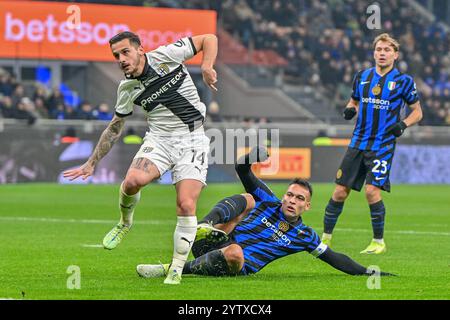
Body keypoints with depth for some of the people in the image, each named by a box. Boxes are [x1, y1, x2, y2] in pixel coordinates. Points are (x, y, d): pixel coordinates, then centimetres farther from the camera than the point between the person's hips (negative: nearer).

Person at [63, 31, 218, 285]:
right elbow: (115, 128, 17)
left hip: (192, 141, -2)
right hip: (159, 140, 2)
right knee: (133, 180, -28)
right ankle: (125, 222, 5)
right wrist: (92, 164, 18)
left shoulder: (166, 55, -8)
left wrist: (207, 67, -17)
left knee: (187, 206, -16)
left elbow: (209, 39, 1)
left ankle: (177, 270, -4)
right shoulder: (127, 88, 4)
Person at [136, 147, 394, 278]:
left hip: (236, 267, -1)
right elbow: (242, 171, 10)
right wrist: (248, 159, -12)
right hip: (212, 245, 1)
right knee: (247, 200, -16)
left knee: (234, 252, -42)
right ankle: (205, 228, -42)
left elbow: (334, 258, 15)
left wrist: (367, 272, 8)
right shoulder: (268, 202, 12)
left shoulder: (304, 236, 10)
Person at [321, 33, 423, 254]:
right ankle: (325, 237, 15)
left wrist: (403, 124, -13)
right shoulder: (362, 77, 9)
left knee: (372, 190, -16)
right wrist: (350, 110, 0)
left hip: (383, 144, -4)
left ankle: (379, 242, 0)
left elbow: (417, 111, 6)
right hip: (358, 143, 4)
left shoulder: (403, 81, -1)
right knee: (340, 191, 1)